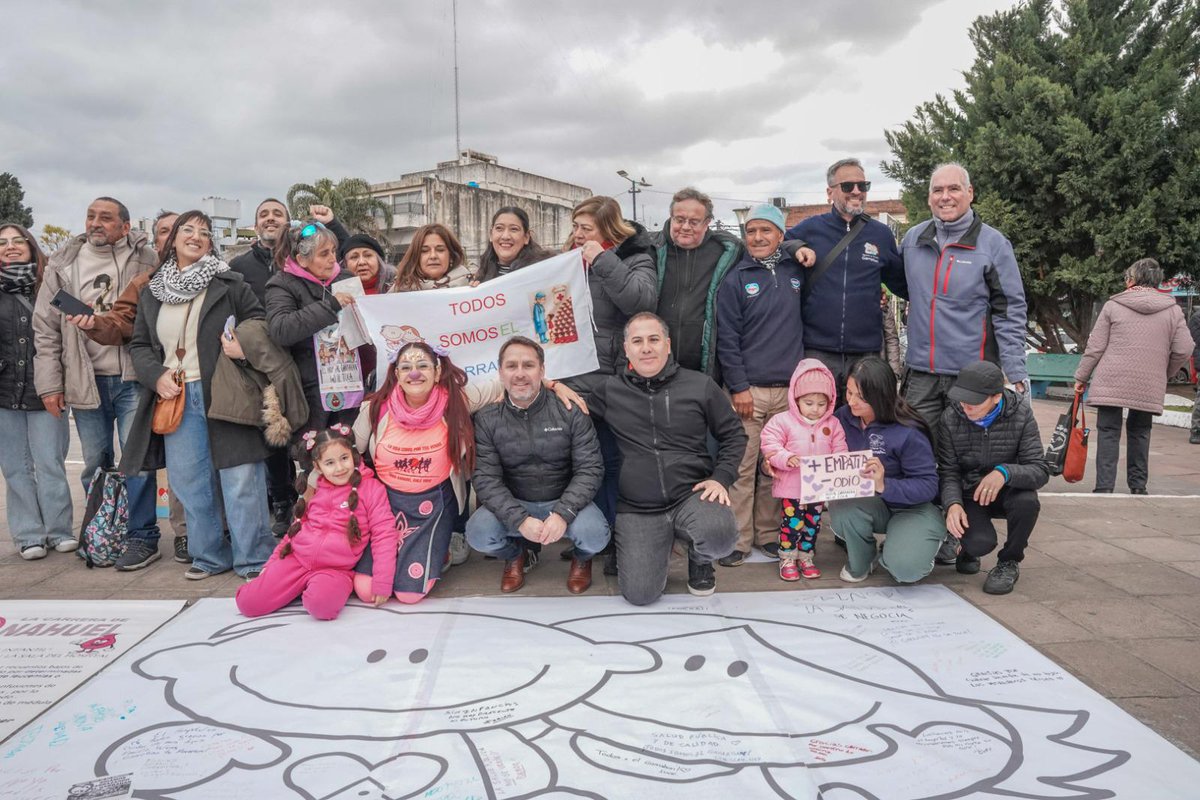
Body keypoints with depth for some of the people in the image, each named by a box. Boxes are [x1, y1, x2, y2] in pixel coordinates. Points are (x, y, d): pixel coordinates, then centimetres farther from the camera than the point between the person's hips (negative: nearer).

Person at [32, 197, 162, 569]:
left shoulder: (146, 260, 1)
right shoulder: (63, 265, 8)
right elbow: (46, 329, 8)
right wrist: (49, 383, 2)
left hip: (134, 379, -3)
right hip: (85, 381, 3)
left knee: (137, 461, 0)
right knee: (95, 464, 12)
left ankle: (142, 537, 10)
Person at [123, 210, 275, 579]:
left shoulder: (228, 283, 1)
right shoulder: (152, 292, 13)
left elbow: (259, 321, 5)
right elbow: (139, 345, 16)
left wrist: (246, 345, -16)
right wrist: (156, 375, -3)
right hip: (176, 398, 4)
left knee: (241, 479, -3)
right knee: (190, 483, 10)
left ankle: (253, 559, 7)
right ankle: (209, 556, 24)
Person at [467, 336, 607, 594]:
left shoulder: (570, 410, -10)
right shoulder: (487, 419, -6)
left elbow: (590, 468, -12)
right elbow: (486, 478, -12)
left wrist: (563, 514, -28)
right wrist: (520, 520, -27)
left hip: (564, 502, -1)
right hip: (512, 505, 1)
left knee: (594, 533, -30)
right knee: (478, 533, -26)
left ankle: (582, 558, 12)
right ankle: (516, 556, 12)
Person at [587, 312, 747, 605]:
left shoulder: (701, 385, 3)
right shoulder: (610, 390, 4)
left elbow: (733, 435, 11)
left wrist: (721, 478, -4)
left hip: (693, 494, 0)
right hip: (637, 509, 1)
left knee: (719, 535, -33)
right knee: (640, 594, -12)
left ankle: (699, 558, 8)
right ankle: (662, 547, 24)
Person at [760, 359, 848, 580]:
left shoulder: (833, 424, 3)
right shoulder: (782, 421, -9)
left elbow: (839, 450, 5)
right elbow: (770, 445, -12)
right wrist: (786, 459, -25)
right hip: (791, 485, -4)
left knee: (813, 523, 14)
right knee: (792, 522, 1)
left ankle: (806, 557, 29)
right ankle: (787, 558, 15)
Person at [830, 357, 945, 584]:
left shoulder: (908, 433, -23)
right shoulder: (844, 417, -9)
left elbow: (928, 486, -21)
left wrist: (885, 485, -38)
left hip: (912, 507, -3)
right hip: (868, 504, 4)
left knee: (904, 568, -29)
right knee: (842, 510, -33)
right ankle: (859, 563, 1)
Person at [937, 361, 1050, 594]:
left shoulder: (1021, 415, -13)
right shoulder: (950, 419, -11)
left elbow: (1040, 471, -19)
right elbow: (948, 472, -10)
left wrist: (1005, 473, -41)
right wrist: (953, 504, -31)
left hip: (1007, 491, 1)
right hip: (969, 495, -1)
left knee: (1027, 502, -35)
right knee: (980, 542, -29)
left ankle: (1009, 562, -5)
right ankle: (969, 549, 14)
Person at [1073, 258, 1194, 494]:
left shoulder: (1113, 305, 1)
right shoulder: (1173, 309, 6)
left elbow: (1095, 346, 0)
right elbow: (1184, 350, 2)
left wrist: (1081, 377, 7)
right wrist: (1164, 374, 18)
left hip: (1111, 382, -2)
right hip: (1149, 387, 2)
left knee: (1108, 432, 1)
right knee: (1139, 433, 14)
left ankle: (1104, 487, -4)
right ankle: (1138, 487, 18)